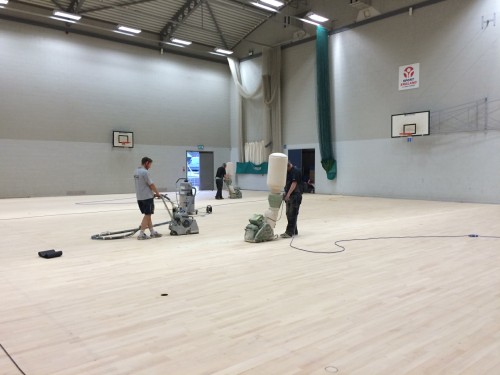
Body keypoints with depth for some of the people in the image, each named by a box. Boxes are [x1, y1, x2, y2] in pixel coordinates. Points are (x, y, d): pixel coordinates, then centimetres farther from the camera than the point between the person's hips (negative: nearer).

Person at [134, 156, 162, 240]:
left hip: (139, 197, 9)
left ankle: (152, 232, 20)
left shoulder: (136, 171, 13)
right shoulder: (145, 172, -16)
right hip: (147, 197, -9)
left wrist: (152, 193, 15)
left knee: (148, 215, 14)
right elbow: (151, 185, -14)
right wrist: (157, 193, 0)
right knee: (147, 215, -3)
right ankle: (141, 234, -3)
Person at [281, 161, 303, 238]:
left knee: (292, 214, -8)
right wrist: (286, 194, 11)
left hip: (295, 195, -9)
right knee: (289, 214, 11)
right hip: (289, 195, 9)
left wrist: (288, 194, -28)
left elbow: (294, 183, -22)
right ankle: (294, 231, 20)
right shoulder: (287, 171, 13)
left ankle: (290, 232, -8)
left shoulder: (295, 171, -14)